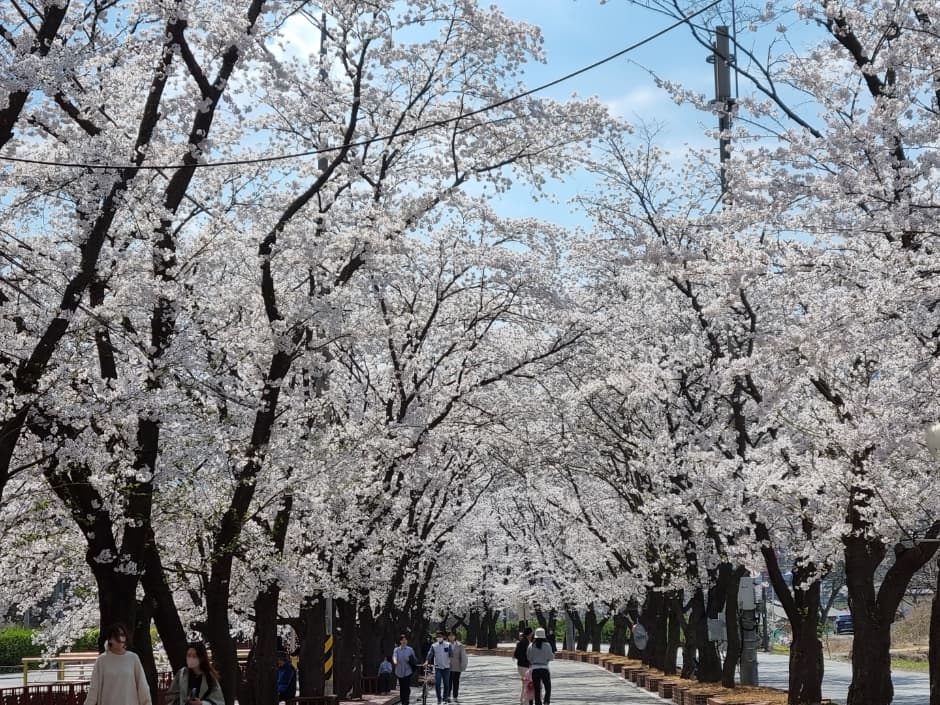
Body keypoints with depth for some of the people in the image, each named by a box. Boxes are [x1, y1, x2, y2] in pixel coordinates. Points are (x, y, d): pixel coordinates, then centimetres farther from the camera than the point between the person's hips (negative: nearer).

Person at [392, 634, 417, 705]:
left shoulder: (410, 650, 6)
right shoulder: (396, 649, 3)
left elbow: (415, 660, 9)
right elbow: (394, 656, -16)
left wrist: (410, 660, -13)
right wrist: (395, 661, -39)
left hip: (408, 671, -1)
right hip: (399, 672, 1)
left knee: (407, 687, -11)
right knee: (401, 687, 7)